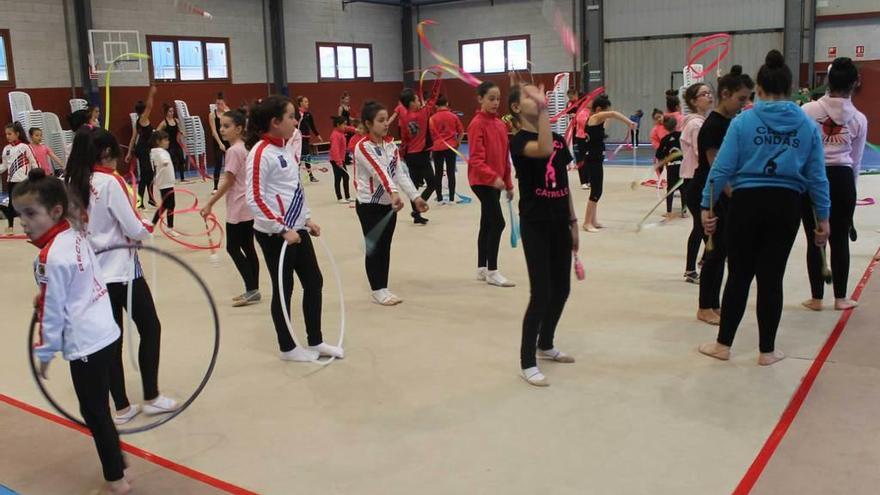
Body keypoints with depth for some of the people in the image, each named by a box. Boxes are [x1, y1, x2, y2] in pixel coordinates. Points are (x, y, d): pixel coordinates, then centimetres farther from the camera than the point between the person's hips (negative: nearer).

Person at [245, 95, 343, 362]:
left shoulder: (284, 149, 11)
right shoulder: (260, 153, -16)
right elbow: (255, 200, -21)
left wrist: (307, 219, 13)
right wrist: (283, 229, -22)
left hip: (297, 230, 9)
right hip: (275, 234, -9)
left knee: (314, 282, 13)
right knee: (283, 288, 4)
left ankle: (316, 342, 27)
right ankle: (287, 348, 21)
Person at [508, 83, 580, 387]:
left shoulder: (558, 138, 10)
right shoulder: (519, 140, -11)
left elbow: (565, 185, 15)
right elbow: (544, 150, -35)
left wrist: (573, 222, 15)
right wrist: (543, 110, -33)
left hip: (559, 223, 7)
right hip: (535, 224, -7)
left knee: (561, 289, 14)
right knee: (541, 293, -7)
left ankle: (545, 345, 35)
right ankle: (527, 362, 5)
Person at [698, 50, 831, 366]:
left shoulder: (744, 121, -4)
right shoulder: (807, 124, 3)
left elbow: (722, 167, -7)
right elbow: (816, 175, 3)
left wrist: (706, 205, -1)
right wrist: (823, 216, 10)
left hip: (747, 203, -1)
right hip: (786, 206, 2)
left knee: (739, 275, 9)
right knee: (771, 277, 8)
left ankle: (723, 345, 17)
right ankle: (767, 351, 18)